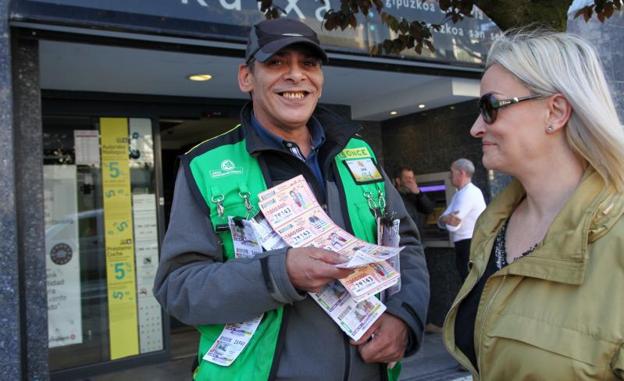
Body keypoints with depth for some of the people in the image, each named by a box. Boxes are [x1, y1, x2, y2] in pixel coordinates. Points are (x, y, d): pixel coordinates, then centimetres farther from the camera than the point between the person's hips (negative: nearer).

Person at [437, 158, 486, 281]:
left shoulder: (468, 193, -16)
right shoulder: (459, 193, 15)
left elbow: (453, 226, -22)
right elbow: (441, 222, 7)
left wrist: (445, 219, -3)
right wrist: (448, 219, -13)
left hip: (471, 245, -10)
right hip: (466, 245, 10)